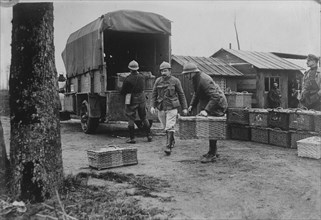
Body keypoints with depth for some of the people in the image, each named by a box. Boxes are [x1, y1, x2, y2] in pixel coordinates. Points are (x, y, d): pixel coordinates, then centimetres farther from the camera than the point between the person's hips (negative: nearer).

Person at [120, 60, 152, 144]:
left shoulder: (128, 79, -15)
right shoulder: (142, 77, -1)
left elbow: (122, 92, -8)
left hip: (132, 100, -4)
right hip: (142, 99, 5)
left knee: (131, 119, 4)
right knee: (144, 118, 15)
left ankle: (132, 138, 5)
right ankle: (149, 135, 19)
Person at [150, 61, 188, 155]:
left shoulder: (175, 81, -3)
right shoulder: (158, 81, 4)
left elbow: (181, 95, 3)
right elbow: (154, 94, 7)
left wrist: (184, 108, 2)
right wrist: (152, 106, -4)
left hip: (172, 108, -4)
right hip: (161, 108, 4)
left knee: (170, 127, -11)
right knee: (165, 127, 13)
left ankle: (168, 147, -10)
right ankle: (172, 141, 35)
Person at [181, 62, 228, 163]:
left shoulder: (204, 80, -27)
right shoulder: (196, 80, 6)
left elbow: (215, 97, -32)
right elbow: (196, 94, 21)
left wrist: (206, 110, -37)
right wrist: (192, 105, 8)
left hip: (217, 105, -10)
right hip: (210, 105, 10)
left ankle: (212, 155, -2)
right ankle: (213, 151, 26)